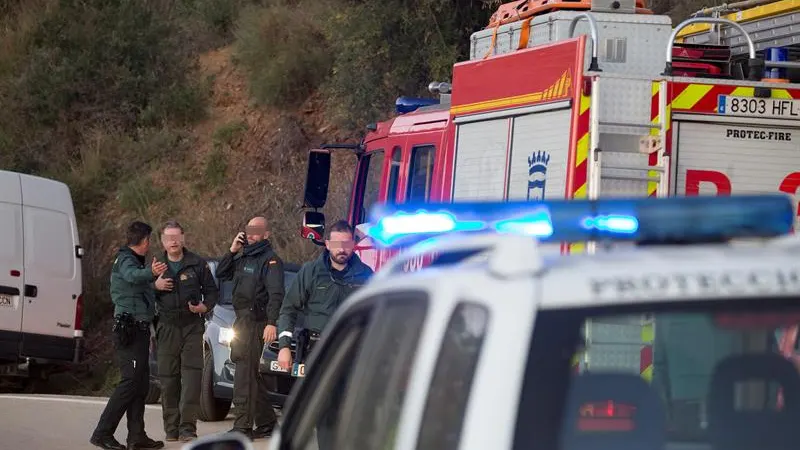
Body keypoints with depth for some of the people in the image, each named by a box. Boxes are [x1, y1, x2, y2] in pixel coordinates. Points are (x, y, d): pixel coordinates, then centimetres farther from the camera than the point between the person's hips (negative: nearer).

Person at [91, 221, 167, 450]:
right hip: (129, 327, -11)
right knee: (130, 382, -14)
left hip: (139, 328, 11)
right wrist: (151, 273, -56)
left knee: (141, 384, 9)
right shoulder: (125, 260, -13)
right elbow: (132, 275, -38)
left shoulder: (134, 260, 20)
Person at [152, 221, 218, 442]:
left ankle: (187, 427, -13)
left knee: (192, 374, -12)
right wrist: (155, 287, -7)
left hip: (192, 326, -2)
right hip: (167, 326, 2)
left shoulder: (197, 264, 6)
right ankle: (172, 428, 9)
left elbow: (212, 290, 12)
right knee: (168, 378, 2)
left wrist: (205, 306, -8)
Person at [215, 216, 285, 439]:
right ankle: (266, 424, 20)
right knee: (255, 375, 13)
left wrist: (272, 323, -26)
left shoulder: (270, 259, -9)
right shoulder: (243, 257, 18)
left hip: (257, 322, -9)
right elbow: (221, 274, 18)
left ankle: (243, 427, -14)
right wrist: (232, 251, 5)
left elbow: (276, 294, -17)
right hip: (242, 320, 9)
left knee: (246, 375, -12)